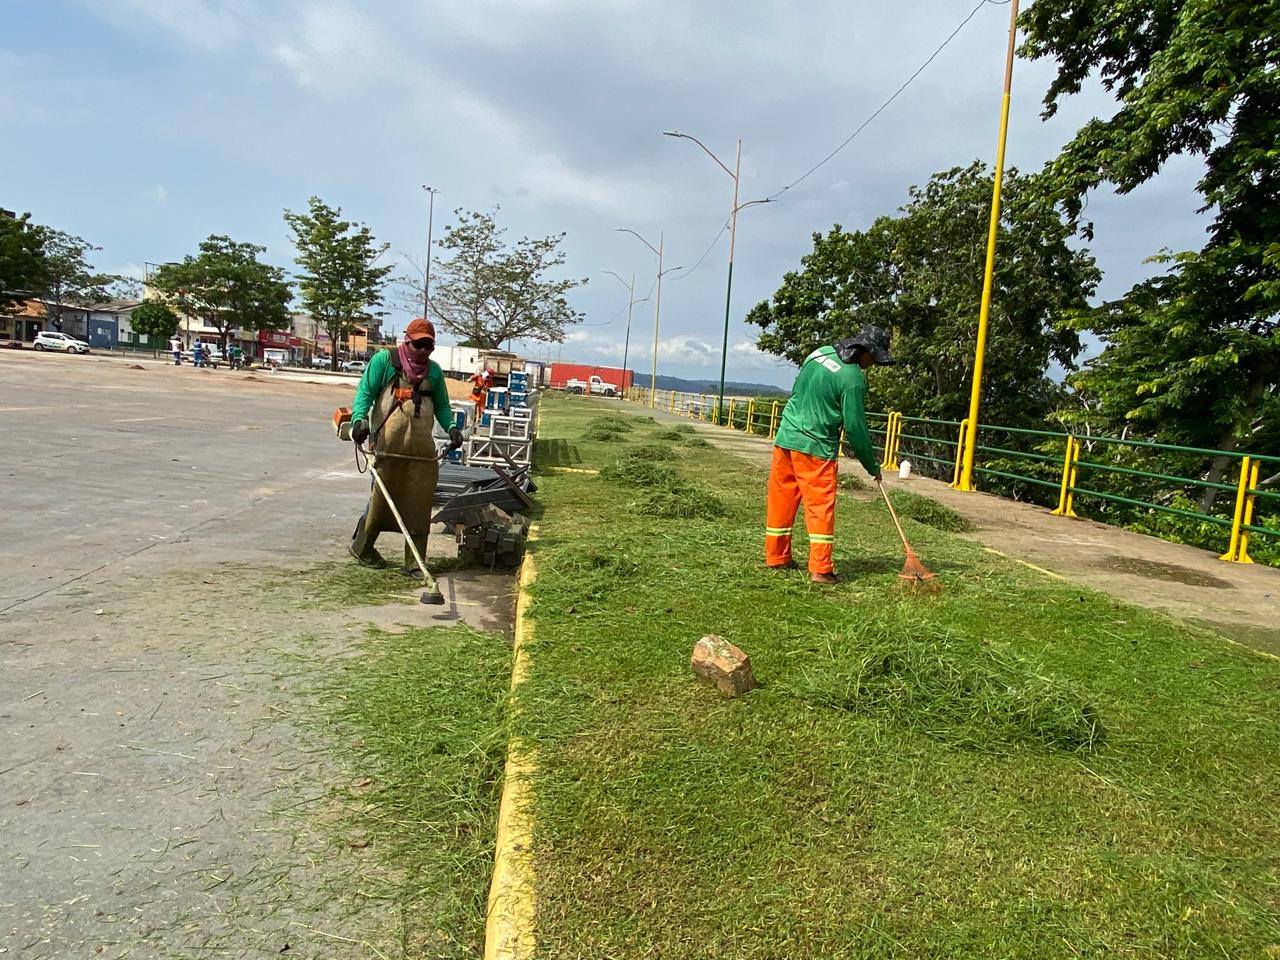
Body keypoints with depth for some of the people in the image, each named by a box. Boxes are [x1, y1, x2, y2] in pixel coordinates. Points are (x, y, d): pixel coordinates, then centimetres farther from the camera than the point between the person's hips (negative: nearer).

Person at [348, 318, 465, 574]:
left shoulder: (434, 370, 16)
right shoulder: (385, 360, 4)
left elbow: (442, 405, 21)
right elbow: (365, 391, -1)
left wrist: (451, 427, 2)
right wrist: (359, 418, -19)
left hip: (422, 447, 4)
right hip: (389, 444, -4)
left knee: (419, 504, 2)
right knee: (381, 497, 2)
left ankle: (414, 563, 8)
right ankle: (361, 547, 23)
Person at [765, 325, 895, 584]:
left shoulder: (819, 353, 7)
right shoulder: (853, 378, -15)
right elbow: (856, 428, -12)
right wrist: (873, 467, -2)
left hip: (785, 438, 7)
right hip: (816, 448, -7)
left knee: (781, 501, 13)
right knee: (821, 507, 0)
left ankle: (776, 558, 23)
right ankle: (820, 569, 0)